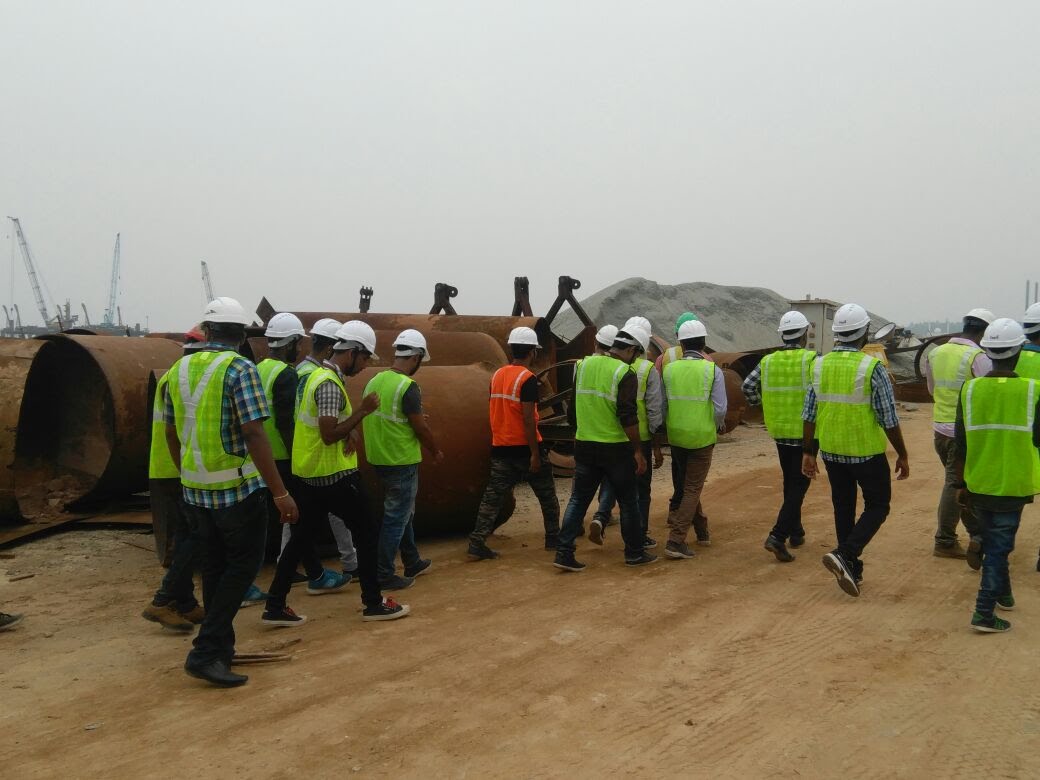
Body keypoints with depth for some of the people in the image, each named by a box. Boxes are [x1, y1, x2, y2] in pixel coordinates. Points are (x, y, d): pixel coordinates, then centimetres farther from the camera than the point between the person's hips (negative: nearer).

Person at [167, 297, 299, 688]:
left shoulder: (179, 369, 6)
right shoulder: (239, 369, -13)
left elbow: (172, 434, 14)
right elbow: (254, 436, -19)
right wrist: (280, 492, -16)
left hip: (195, 490, 7)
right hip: (237, 487, -6)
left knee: (214, 565, 17)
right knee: (243, 564, 5)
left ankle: (220, 649, 26)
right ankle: (206, 652, 0)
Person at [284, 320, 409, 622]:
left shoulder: (318, 375, 13)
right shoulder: (330, 384, -19)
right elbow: (329, 435, -24)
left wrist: (348, 436, 2)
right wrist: (363, 411, -18)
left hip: (311, 474, 10)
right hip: (334, 475, -10)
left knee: (300, 536, 12)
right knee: (367, 532, 2)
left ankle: (275, 604, 15)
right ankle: (373, 603, 9)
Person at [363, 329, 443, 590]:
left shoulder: (374, 381, 5)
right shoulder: (407, 387, -19)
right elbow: (421, 428, -15)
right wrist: (436, 452, 1)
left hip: (379, 459, 8)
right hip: (402, 461, -8)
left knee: (403, 512, 21)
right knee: (396, 518, 2)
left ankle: (413, 563, 33)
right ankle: (384, 575, 7)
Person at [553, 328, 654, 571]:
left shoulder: (583, 364, 6)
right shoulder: (625, 374, -13)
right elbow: (628, 417, -18)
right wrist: (638, 451, -11)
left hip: (584, 444, 5)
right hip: (615, 448, -5)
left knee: (578, 499, 10)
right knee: (628, 501, 10)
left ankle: (564, 553, 4)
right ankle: (635, 553, 20)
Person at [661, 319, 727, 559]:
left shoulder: (669, 369, -1)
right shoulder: (712, 370, -8)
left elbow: (661, 406, 0)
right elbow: (720, 409, -11)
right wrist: (718, 425, 10)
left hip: (676, 436, 3)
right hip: (702, 438, -3)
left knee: (686, 484, 22)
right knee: (692, 489, 3)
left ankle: (702, 530, 34)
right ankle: (675, 540, -6)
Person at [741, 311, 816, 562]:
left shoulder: (768, 361, 2)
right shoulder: (812, 360, -10)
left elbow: (747, 386, -2)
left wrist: (761, 406, 13)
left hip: (780, 431, 5)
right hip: (805, 432, -5)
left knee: (790, 482, 19)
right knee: (799, 484, 0)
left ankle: (796, 532, 28)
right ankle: (778, 536, -11)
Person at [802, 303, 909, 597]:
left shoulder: (820, 365, -1)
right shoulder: (872, 367, -15)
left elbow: (809, 414, 2)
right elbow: (889, 418, -12)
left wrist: (808, 452, 10)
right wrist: (902, 455, -1)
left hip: (832, 451, 5)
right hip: (867, 452, -5)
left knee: (843, 507, 16)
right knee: (877, 506, 11)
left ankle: (851, 570, 23)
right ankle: (845, 555, -7)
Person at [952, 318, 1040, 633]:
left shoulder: (970, 388, -5)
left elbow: (960, 444, -1)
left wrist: (961, 483, 9)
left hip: (978, 484, 3)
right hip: (1014, 485, -3)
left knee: (993, 540, 22)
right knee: (999, 545, 4)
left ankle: (1003, 594, 38)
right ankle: (984, 612, 1)